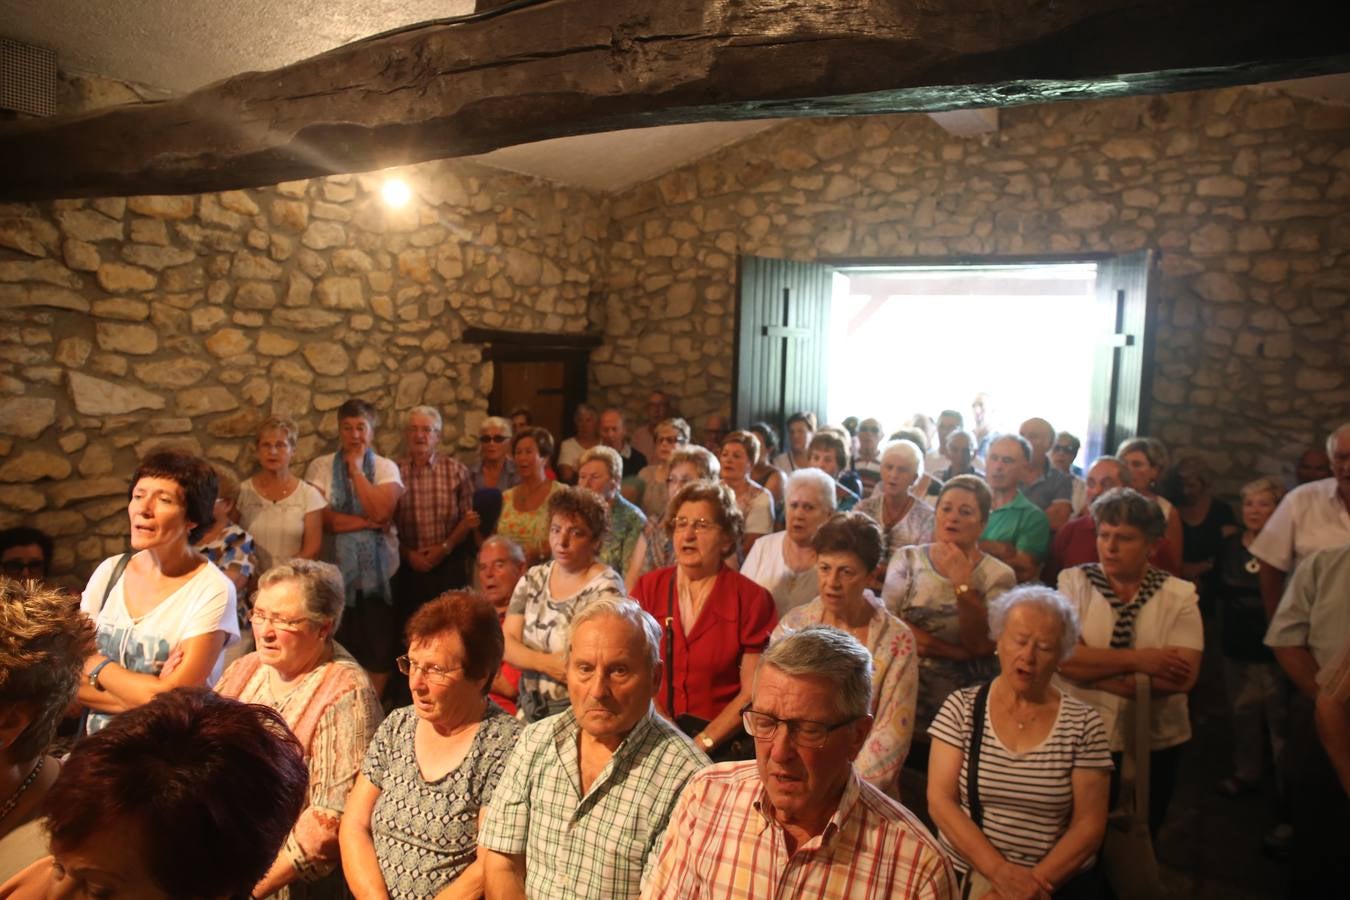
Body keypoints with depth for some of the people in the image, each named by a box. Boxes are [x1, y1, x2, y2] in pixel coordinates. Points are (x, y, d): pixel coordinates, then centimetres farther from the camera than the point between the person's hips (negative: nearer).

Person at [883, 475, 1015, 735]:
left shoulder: (998, 575, 2)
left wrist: (962, 582, -14)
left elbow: (980, 645, -5)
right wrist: (957, 652, -9)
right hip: (903, 688, 1)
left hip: (963, 700, 0)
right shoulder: (907, 558, 6)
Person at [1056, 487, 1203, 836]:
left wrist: (1091, 669, -19)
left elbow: (1182, 676, -16)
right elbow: (1063, 655, -17)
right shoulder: (1074, 581, -4)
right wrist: (1137, 659, -19)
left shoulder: (1179, 595, -3)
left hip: (1155, 743, 1)